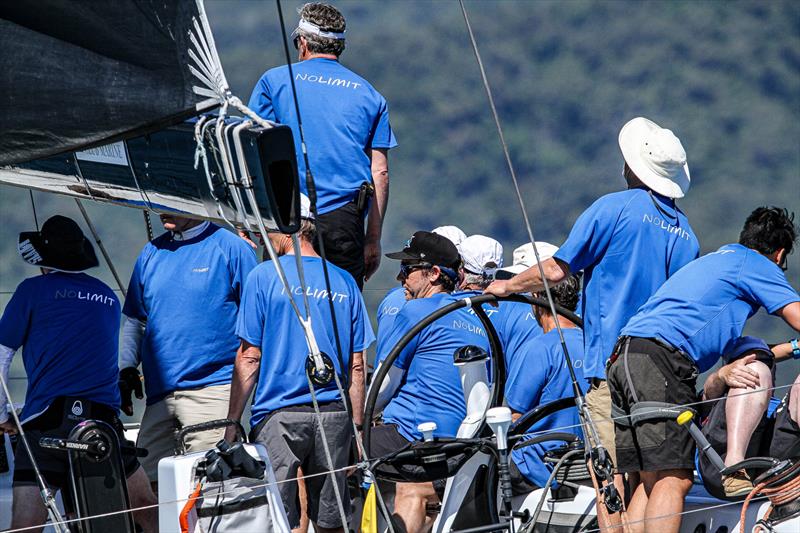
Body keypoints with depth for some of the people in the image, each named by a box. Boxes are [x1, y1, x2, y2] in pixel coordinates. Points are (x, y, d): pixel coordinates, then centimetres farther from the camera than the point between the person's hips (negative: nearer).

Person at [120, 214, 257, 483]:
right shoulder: (152, 252, 17)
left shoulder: (231, 248, 0)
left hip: (212, 388, -6)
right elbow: (135, 319, 24)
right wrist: (127, 367, 11)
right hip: (159, 395, 6)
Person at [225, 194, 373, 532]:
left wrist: (232, 423, -1)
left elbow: (249, 358, -6)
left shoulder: (263, 277, -4)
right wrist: (357, 427, 15)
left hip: (279, 415, -4)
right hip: (334, 415, 4)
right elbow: (356, 366, 9)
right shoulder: (344, 282, 9)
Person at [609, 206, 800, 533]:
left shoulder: (713, 260, 34)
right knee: (674, 479, -15)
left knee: (653, 480, 7)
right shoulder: (757, 265, 9)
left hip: (623, 358, 9)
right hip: (658, 361, -9)